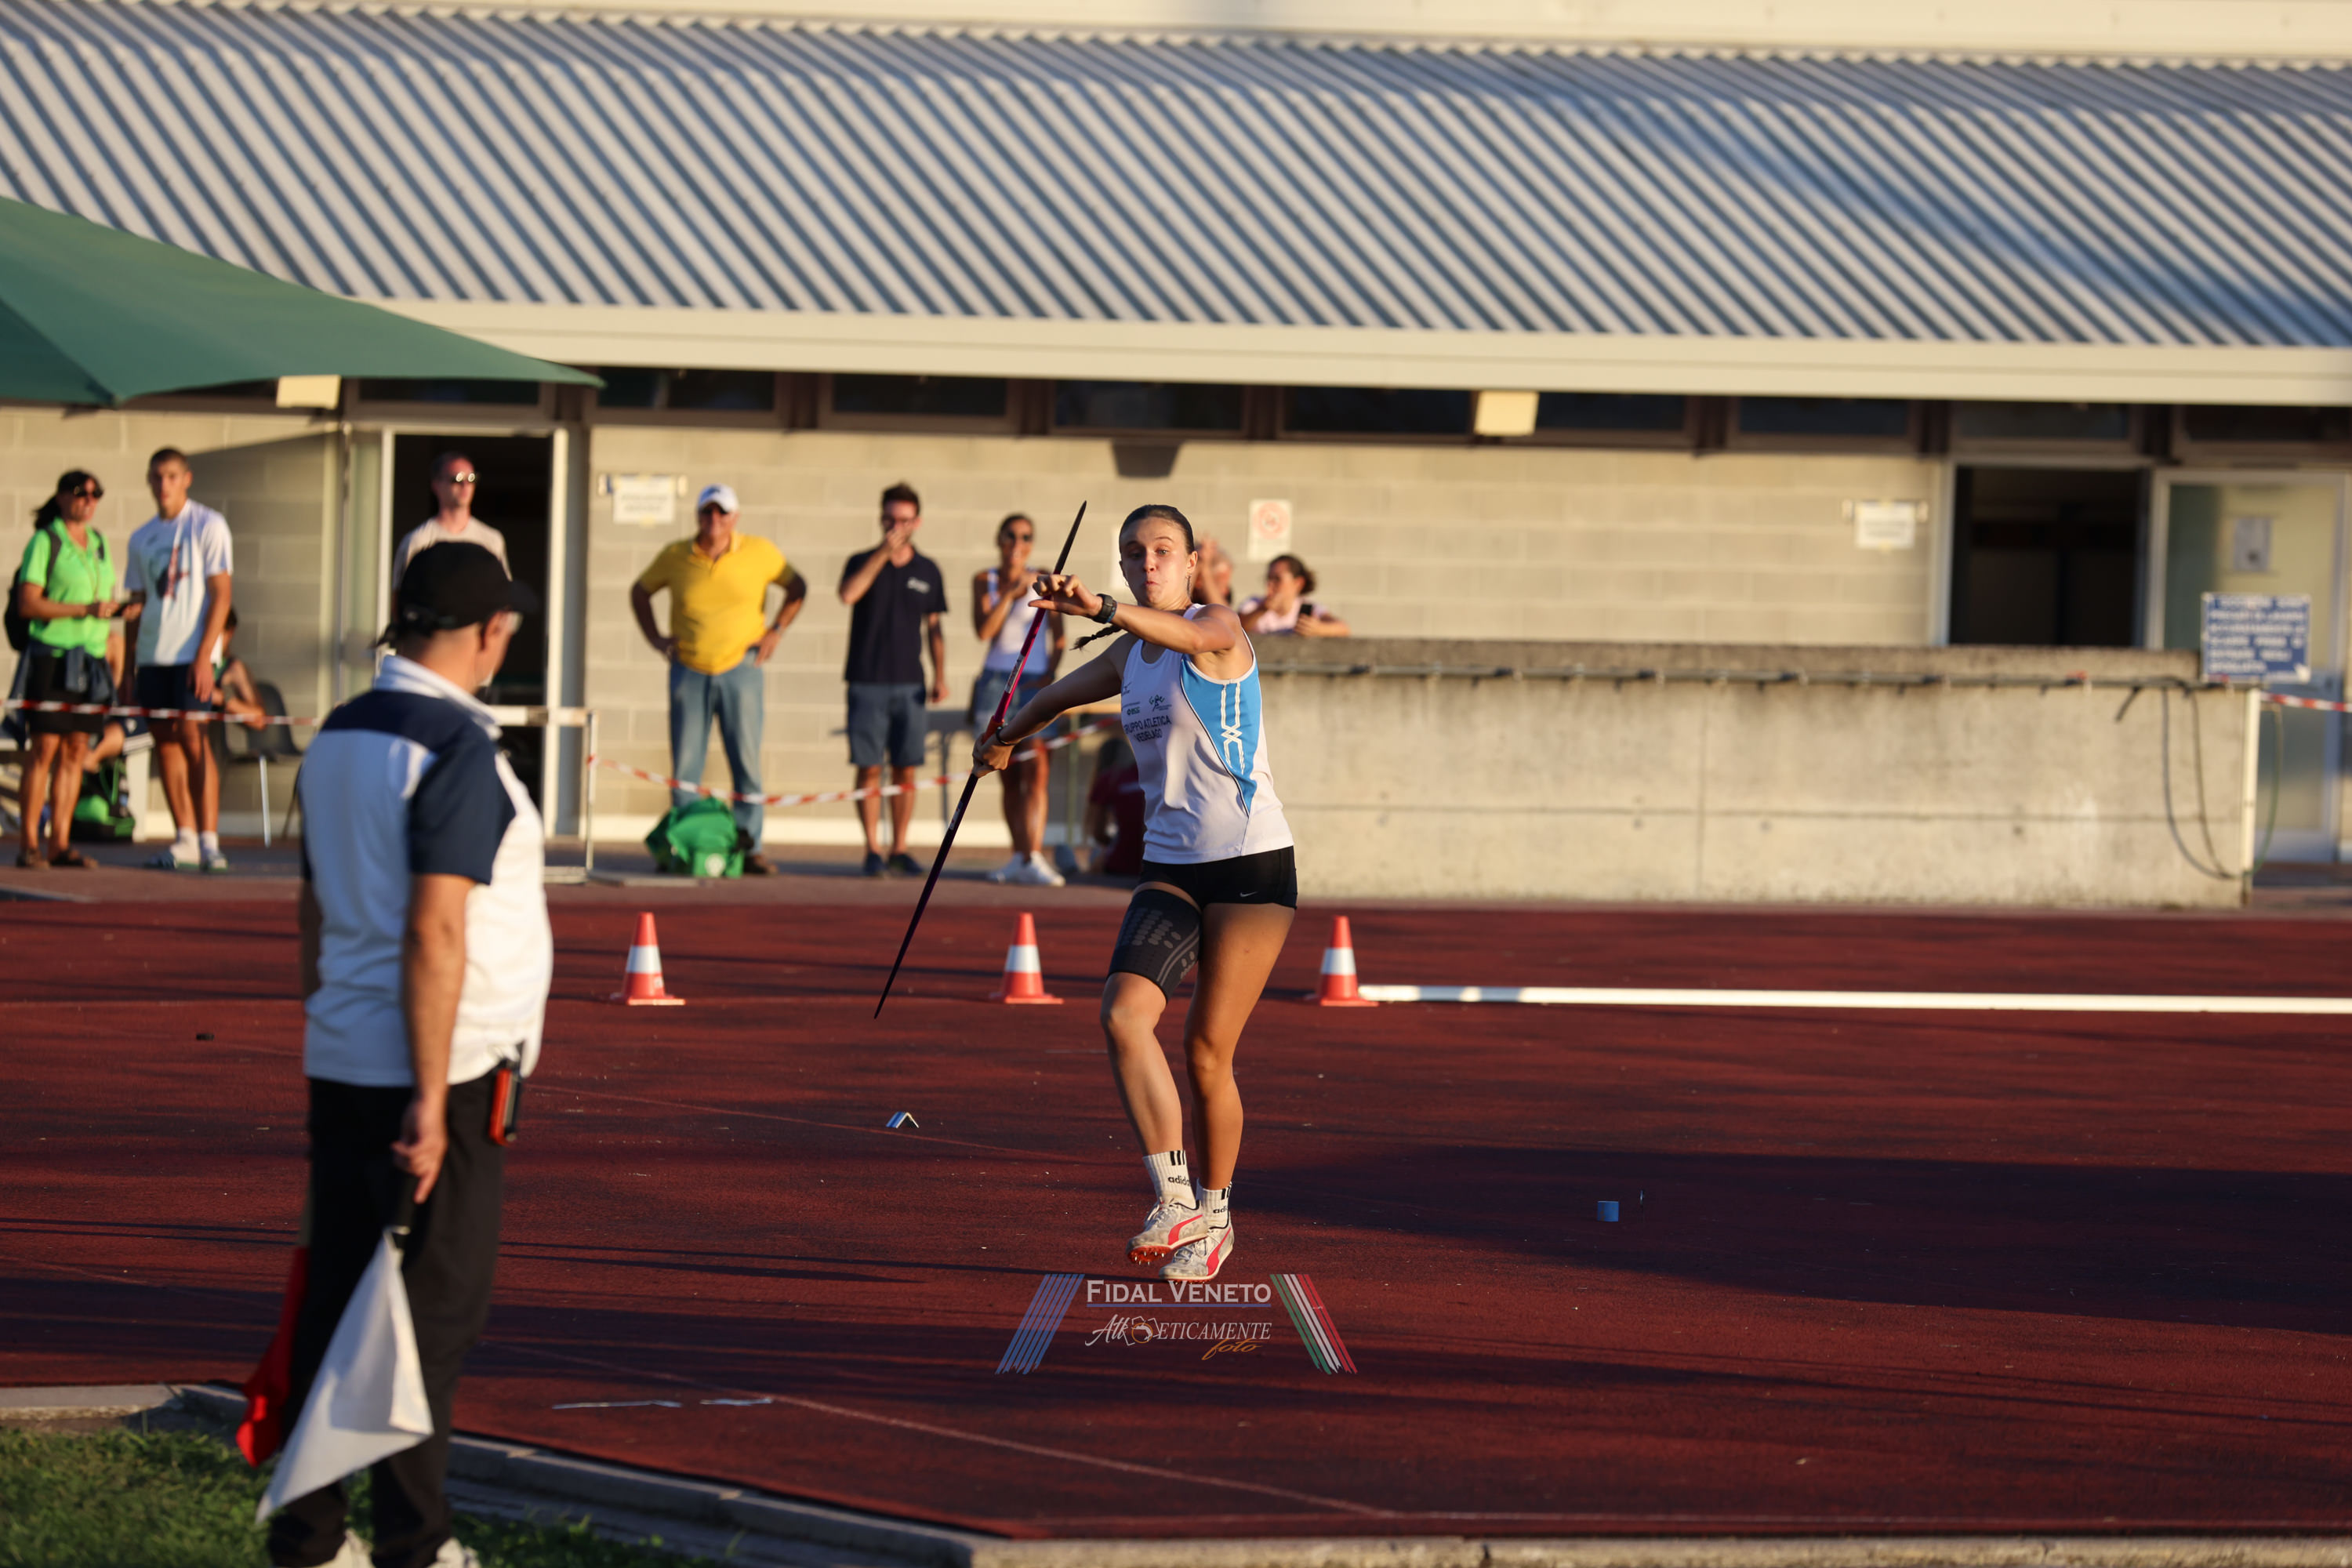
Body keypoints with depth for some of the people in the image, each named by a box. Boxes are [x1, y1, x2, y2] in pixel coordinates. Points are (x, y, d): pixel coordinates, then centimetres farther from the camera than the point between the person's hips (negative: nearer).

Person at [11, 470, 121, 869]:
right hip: (52, 653, -6)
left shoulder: (98, 544, 15)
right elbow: (28, 604, -13)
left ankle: (60, 843, 7)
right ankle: (29, 844, -5)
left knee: (76, 751, 4)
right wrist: (85, 609, -18)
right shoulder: (44, 542, -6)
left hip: (91, 657, 6)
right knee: (44, 749, -8)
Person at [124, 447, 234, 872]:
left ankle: (208, 840, -14)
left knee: (192, 738, -13)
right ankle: (185, 838, 9)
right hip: (152, 654, 6)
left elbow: (220, 595, -6)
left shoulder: (208, 526, -2)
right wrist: (128, 667, 13)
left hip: (191, 653, -6)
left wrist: (204, 655, -15)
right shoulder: (142, 538, 15)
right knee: (165, 741, 4)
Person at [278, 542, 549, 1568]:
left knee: (338, 1293, 10)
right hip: (446, 1068, -8)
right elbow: (435, 931, -20)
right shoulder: (457, 750, -16)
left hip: (341, 1064, 8)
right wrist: (430, 1101, -20)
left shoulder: (337, 738, 10)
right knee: (437, 1308, -1)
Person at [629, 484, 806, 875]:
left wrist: (776, 631, 3)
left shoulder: (760, 553, -1)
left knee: (746, 762, -1)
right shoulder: (675, 557, 1)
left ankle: (749, 847, 4)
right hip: (689, 671, 1)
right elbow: (640, 591, 17)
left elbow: (797, 587, 14)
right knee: (684, 766, 1)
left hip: (741, 669, -1)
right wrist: (654, 638, 6)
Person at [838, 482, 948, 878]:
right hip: (867, 682, -2)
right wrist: (883, 553, -21)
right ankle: (873, 849, -1)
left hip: (909, 684, 2)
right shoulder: (863, 562, 2)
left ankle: (900, 849, 8)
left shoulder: (928, 571, 9)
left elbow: (934, 628, 15)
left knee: (906, 769, 2)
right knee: (869, 768, -4)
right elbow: (848, 594, -20)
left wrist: (940, 675, 5)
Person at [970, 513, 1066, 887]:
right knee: (1010, 775, 6)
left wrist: (1050, 675, -8)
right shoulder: (985, 580, 7)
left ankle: (1034, 858, -21)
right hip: (996, 683, 2)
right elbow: (984, 630, -6)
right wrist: (1010, 593, -14)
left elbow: (1059, 638, 6)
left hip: (1034, 684, -2)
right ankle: (1019, 856, 14)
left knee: (1034, 771, -15)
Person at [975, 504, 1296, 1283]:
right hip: (1169, 866, 6)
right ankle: (1174, 1198, -20)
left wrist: (1105, 610, -51)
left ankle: (1213, 1215, 18)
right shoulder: (1130, 655, 11)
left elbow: (1194, 636, -35)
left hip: (1251, 866, -6)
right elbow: (1063, 692, 33)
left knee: (1207, 1052, -3)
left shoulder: (1216, 628, -9)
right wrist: (1007, 732, 49)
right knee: (1124, 1014, -18)